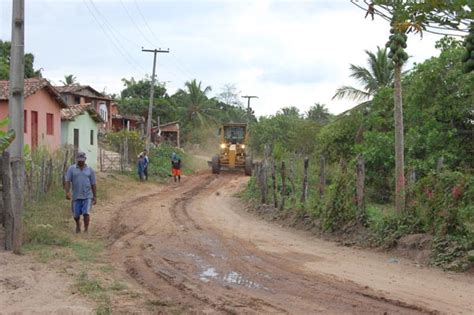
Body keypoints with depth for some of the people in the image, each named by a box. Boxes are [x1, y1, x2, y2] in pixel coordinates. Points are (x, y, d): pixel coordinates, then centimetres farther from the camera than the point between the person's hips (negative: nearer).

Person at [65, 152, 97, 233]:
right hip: (76, 196, 1)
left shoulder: (90, 170, 5)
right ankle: (78, 225, 40)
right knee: (76, 215, 10)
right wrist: (67, 192, -18)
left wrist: (95, 197, 5)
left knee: (86, 213, -13)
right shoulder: (71, 169, 2)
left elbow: (93, 184, 7)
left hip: (87, 196, -1)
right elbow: (67, 181, -4)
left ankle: (86, 229, -2)